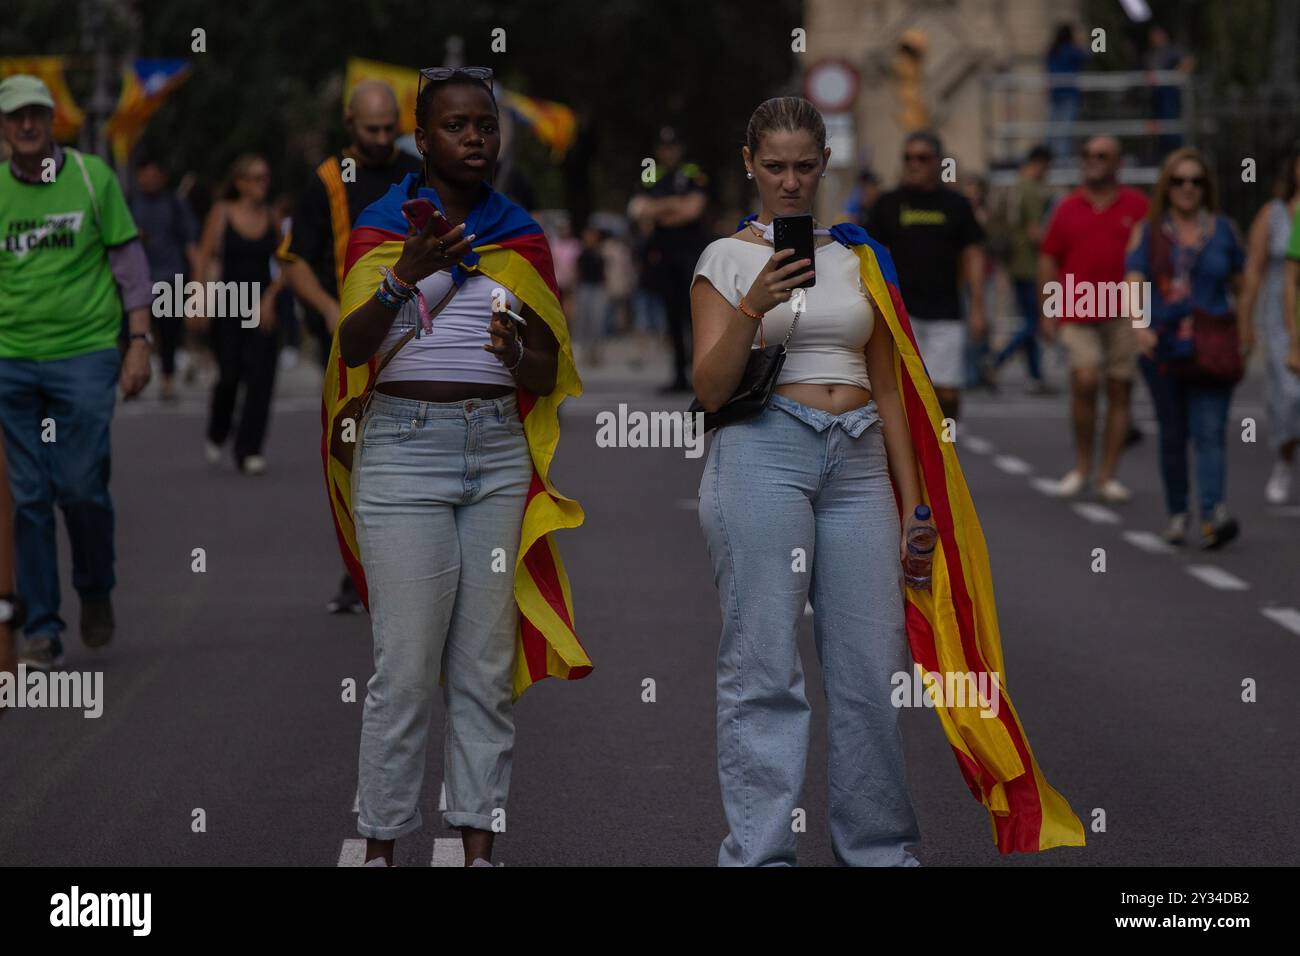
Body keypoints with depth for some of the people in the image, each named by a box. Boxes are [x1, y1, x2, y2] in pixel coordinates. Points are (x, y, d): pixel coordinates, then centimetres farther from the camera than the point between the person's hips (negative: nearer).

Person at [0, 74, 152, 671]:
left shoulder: (91, 176, 1)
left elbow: (128, 258, 4)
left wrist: (139, 341, -2)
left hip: (84, 352, -2)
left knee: (81, 487, -6)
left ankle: (96, 592, 22)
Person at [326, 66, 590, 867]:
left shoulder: (522, 236, 12)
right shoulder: (381, 226, 3)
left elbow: (548, 373, 13)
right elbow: (348, 349, -6)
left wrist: (519, 355, -10)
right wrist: (404, 277, -22)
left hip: (500, 450, 3)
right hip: (404, 447, -3)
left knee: (488, 665, 3)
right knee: (407, 666, -7)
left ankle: (481, 845, 6)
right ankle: (380, 845, 0)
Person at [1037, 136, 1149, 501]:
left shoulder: (1136, 206, 7)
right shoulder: (1067, 208, 9)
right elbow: (1048, 260, 11)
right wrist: (1046, 311, 4)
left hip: (1126, 316, 1)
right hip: (1078, 316, -1)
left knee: (1119, 392, 2)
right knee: (1085, 381, -17)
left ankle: (1108, 475, 9)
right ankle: (1081, 465, 1)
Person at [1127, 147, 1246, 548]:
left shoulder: (1223, 230, 7)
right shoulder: (1147, 232, 4)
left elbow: (1240, 283, 14)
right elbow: (1134, 283, -8)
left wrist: (1244, 334, 9)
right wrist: (1140, 325, -26)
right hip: (1163, 348, 1)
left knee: (1209, 432, -14)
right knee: (1172, 435, 9)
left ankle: (1213, 515, -28)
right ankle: (1177, 513, 23)